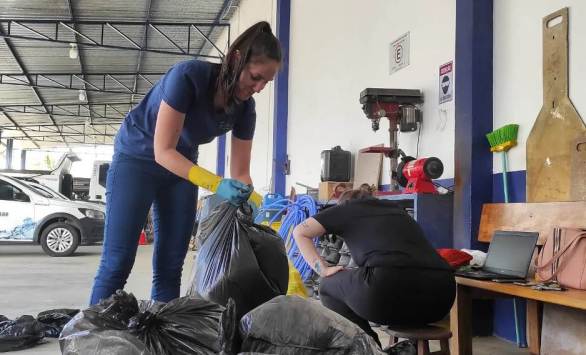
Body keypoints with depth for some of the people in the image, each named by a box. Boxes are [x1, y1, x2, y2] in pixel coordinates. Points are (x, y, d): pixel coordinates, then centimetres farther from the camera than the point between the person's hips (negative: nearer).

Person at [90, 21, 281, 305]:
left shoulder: (244, 107, -13)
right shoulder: (189, 76, -30)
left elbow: (241, 172, -7)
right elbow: (163, 152, -30)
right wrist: (216, 184, -40)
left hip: (182, 168, 6)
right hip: (137, 158, -5)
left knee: (170, 266, 2)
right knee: (118, 262, -10)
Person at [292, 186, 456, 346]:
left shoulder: (346, 208, 24)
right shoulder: (396, 209, 36)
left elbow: (300, 232, 26)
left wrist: (323, 270, 24)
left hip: (389, 284, -5)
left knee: (329, 286, 23)